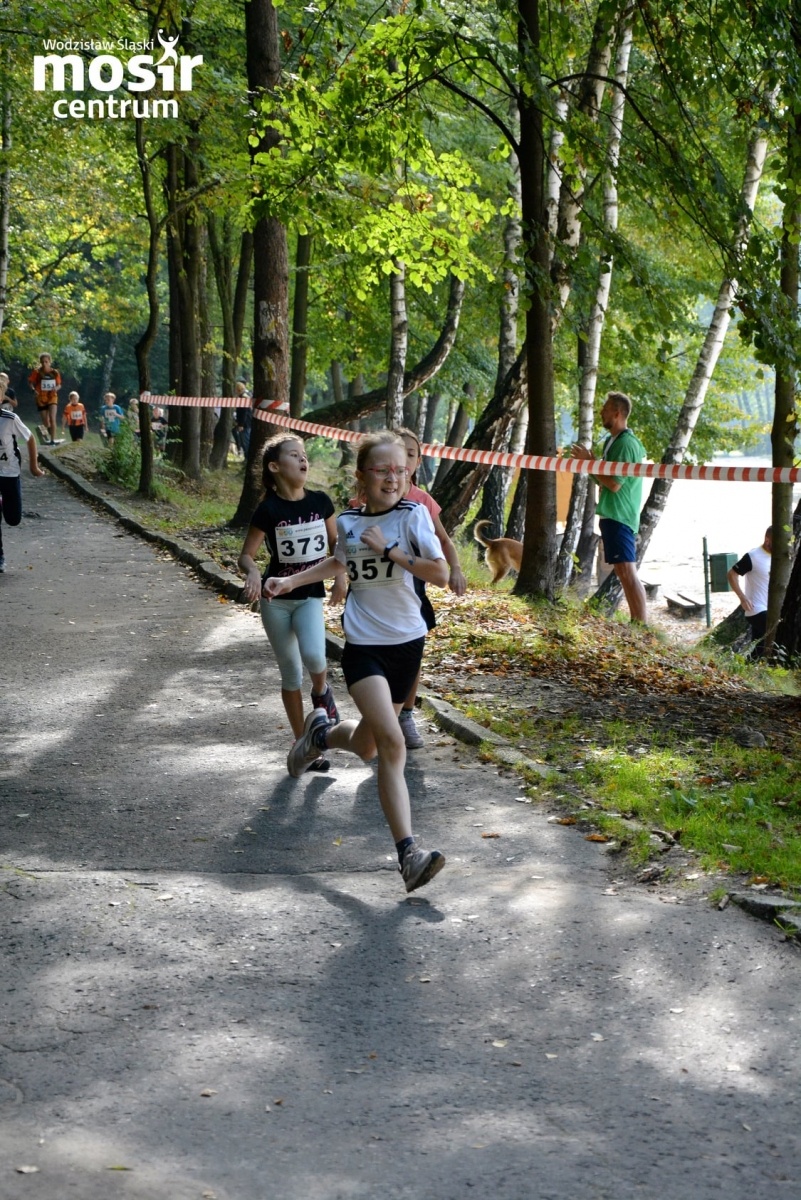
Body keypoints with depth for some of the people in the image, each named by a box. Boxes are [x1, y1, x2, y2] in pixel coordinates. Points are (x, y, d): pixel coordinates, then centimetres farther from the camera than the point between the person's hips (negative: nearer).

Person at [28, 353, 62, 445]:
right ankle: (47, 438, 29)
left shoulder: (54, 372, -1)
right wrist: (33, 389, -22)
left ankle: (52, 440, -19)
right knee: (45, 422, 7)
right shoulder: (37, 372, -5)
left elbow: (59, 385, 8)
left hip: (52, 397, -1)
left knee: (52, 418, -19)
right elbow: (30, 381, -2)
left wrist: (56, 388, -15)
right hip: (41, 398, 1)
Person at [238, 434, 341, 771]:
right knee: (291, 675, 5)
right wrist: (253, 572, -28)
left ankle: (321, 692, 8)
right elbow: (246, 555, -7)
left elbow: (335, 545, 11)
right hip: (276, 599, -1)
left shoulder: (320, 501, -3)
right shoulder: (269, 509, -12)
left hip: (311, 596, 1)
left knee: (313, 656, -26)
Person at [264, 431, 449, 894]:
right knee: (393, 744, -19)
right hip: (364, 644, -1)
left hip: (408, 642, 1)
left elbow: (441, 574, -16)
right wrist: (292, 581, 18)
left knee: (366, 747, 13)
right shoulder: (348, 522, 2)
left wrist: (390, 550, -18)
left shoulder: (413, 514, -7)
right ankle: (408, 852, -20)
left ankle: (322, 733, 48)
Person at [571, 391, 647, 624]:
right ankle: (637, 621, 18)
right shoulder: (612, 441, 16)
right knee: (623, 569, 13)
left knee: (626, 569, -14)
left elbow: (614, 483, -22)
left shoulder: (626, 444, -16)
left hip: (619, 517, -11)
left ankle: (642, 623, -17)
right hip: (611, 514, 11)